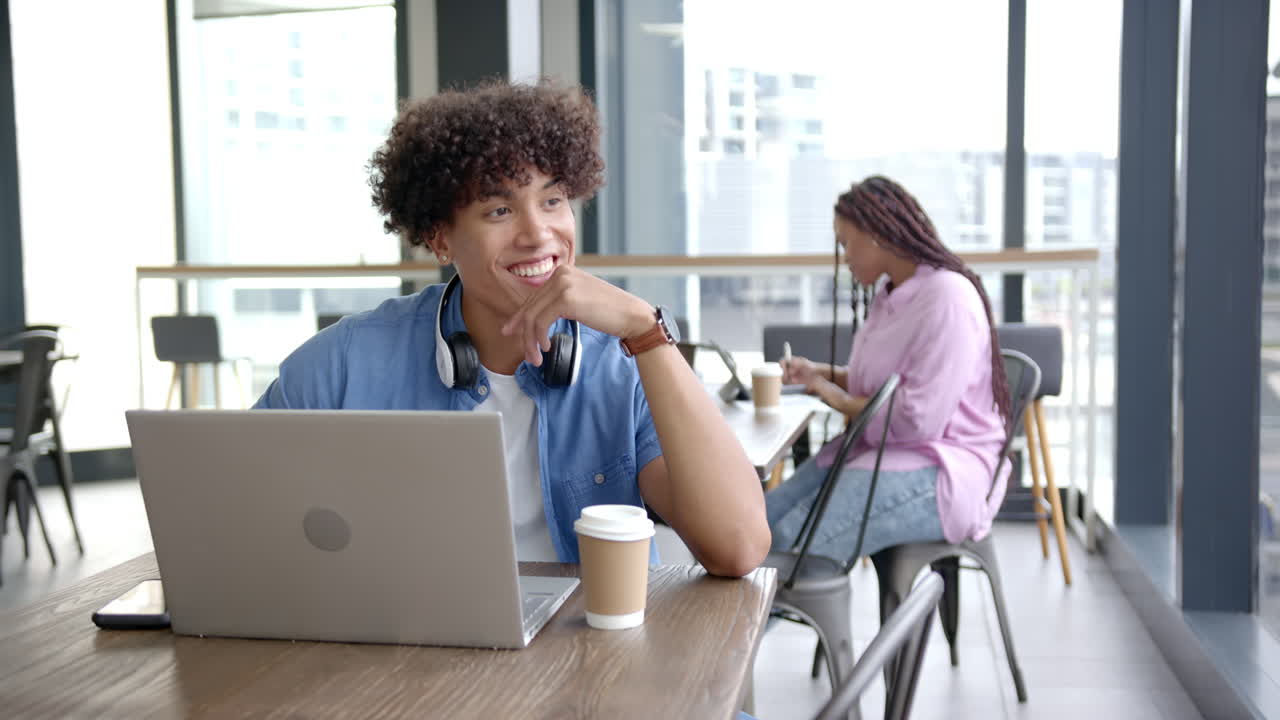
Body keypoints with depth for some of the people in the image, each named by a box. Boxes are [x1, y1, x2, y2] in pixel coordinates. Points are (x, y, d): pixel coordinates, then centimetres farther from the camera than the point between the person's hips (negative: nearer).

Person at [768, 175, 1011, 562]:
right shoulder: (889, 294, 12)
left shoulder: (946, 297, -19)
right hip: (883, 450, 10)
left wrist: (838, 399, -9)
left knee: (791, 545, -26)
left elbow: (919, 420, -24)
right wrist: (826, 373, 12)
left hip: (944, 471, -10)